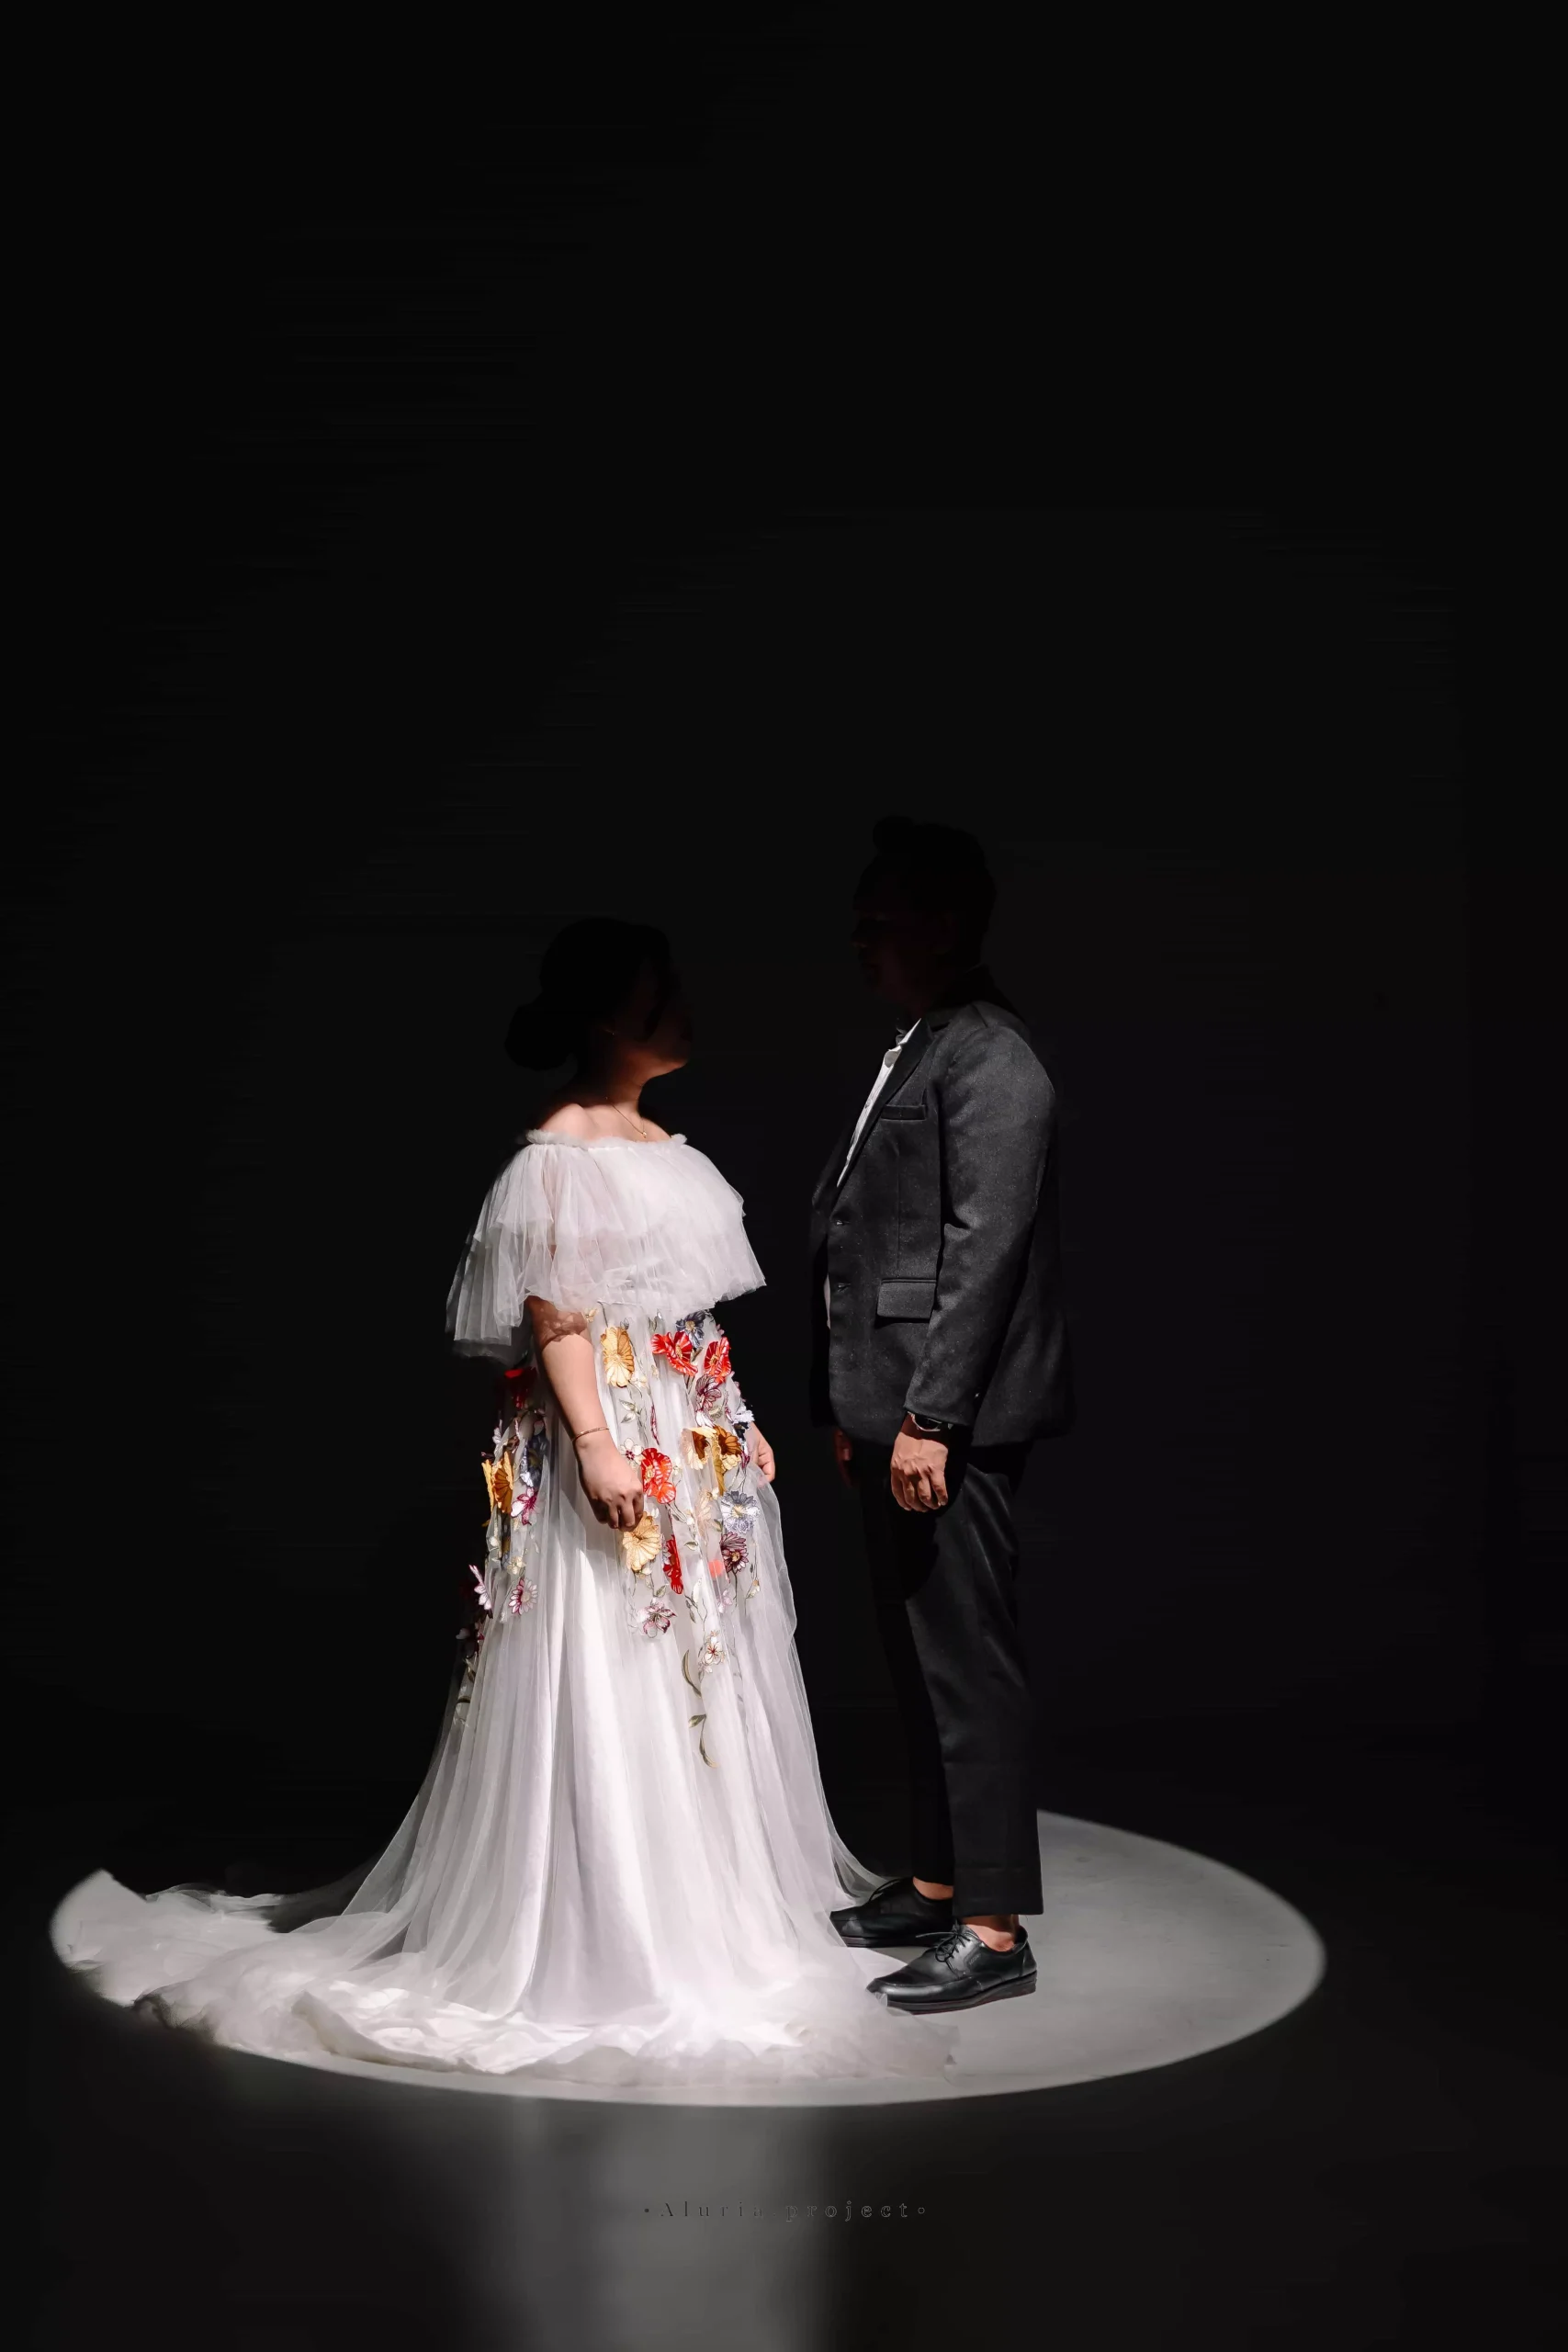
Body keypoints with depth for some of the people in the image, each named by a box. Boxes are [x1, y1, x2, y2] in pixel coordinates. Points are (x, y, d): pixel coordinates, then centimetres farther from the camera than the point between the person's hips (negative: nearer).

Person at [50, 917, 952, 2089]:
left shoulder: (665, 1144, 13)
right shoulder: (558, 1155, -12)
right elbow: (554, 1314, -17)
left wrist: (737, 1423, 18)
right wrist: (597, 1445, -24)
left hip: (696, 1444, 9)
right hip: (613, 1439, -9)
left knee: (705, 1674, 15)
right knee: (606, 1692, -4)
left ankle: (710, 1901, 28)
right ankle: (603, 1938, 5)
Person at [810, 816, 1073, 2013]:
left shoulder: (991, 1062, -14)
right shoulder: (911, 1051, 16)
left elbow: (985, 1249, -20)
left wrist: (928, 1417, -21)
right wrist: (854, 1408, 18)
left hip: (950, 1420, -10)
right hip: (894, 1411, 10)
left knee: (969, 1665, -4)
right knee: (918, 1659, 16)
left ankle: (994, 1932, 3)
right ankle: (939, 1882, 28)